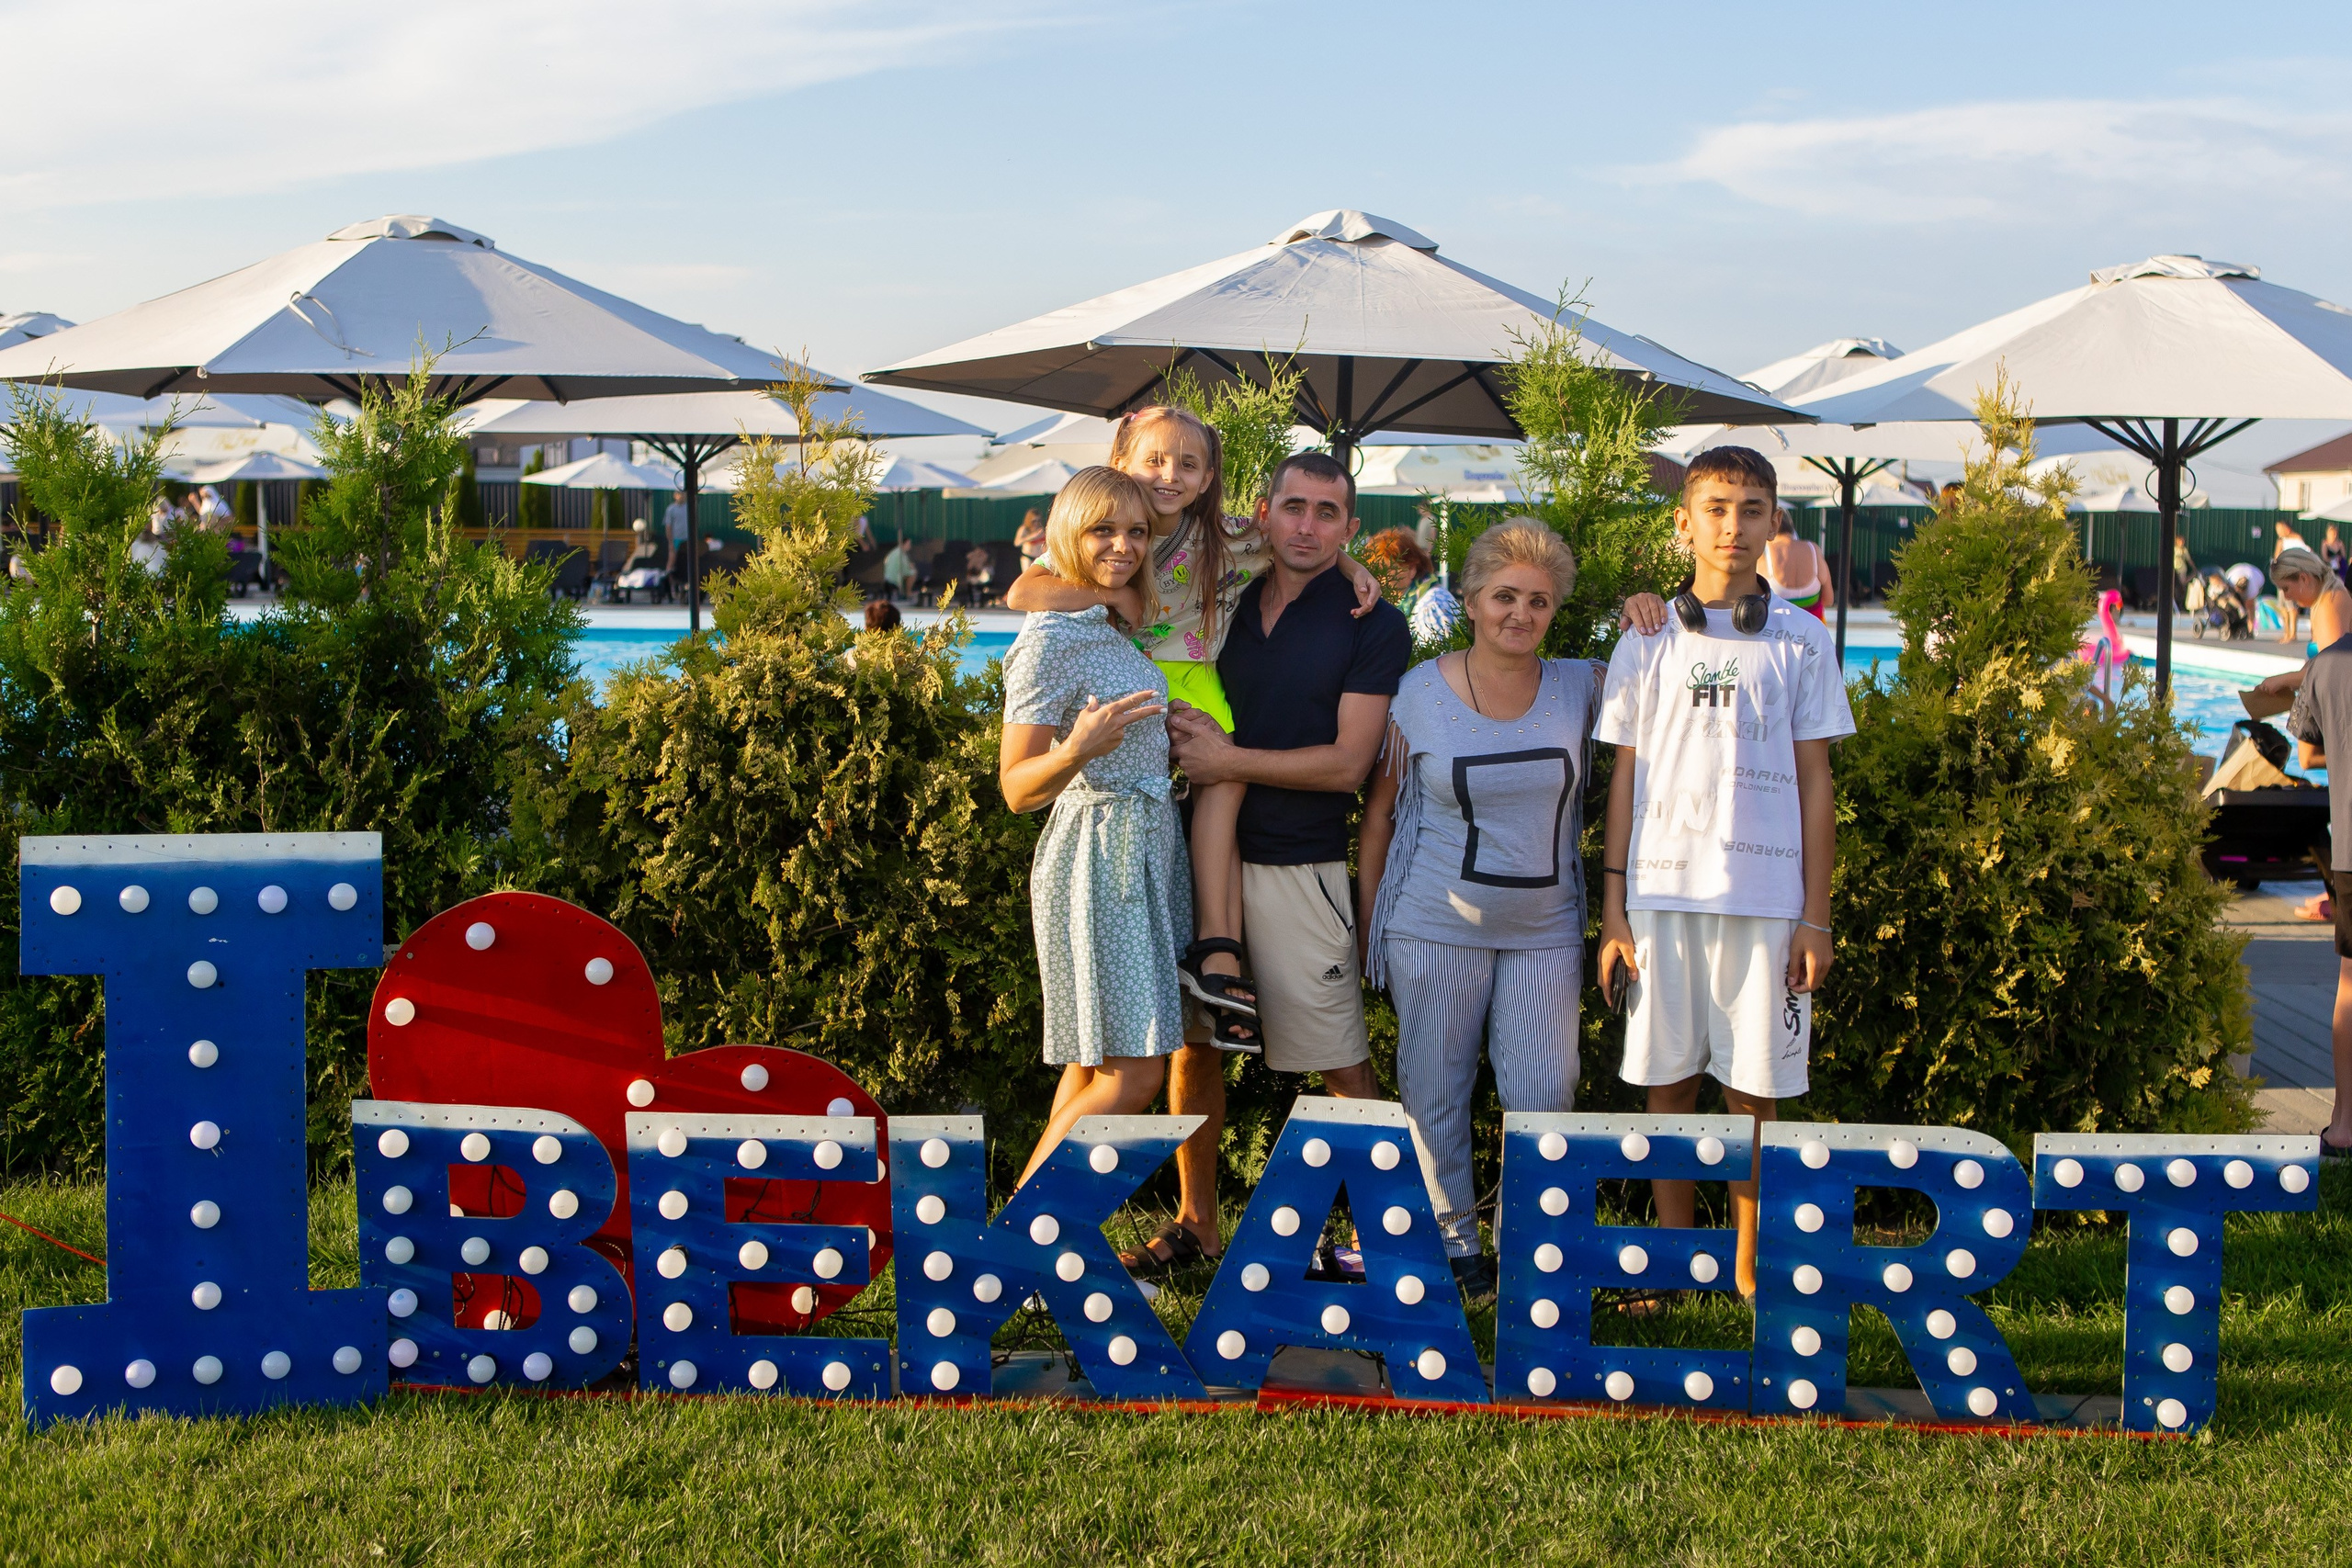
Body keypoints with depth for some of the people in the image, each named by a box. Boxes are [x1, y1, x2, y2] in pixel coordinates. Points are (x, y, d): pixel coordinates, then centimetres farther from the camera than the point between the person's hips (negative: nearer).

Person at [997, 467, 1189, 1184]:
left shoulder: (1122, 623, 11)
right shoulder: (1050, 640, -14)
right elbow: (1017, 789, -14)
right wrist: (1077, 750, -35)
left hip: (1149, 848, 9)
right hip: (1098, 855, -9)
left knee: (1094, 1063, 9)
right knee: (1131, 1073, -12)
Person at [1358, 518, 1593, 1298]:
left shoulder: (1580, 687, 2)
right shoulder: (1418, 694, -3)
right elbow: (1379, 816, 4)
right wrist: (1368, 928, 3)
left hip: (1545, 931, 2)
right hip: (1436, 927, -1)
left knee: (1544, 1099, -2)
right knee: (1435, 1092, 6)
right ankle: (1452, 1239, 21)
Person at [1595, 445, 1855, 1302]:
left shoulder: (1801, 641, 6)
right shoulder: (1648, 642, 8)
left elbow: (1814, 782, 7)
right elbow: (1626, 777, 9)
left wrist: (1816, 916, 2)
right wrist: (1612, 909, 3)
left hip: (1767, 897, -1)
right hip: (1662, 888, 1)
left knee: (1754, 1089, 2)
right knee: (1667, 1080, 4)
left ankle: (1750, 1267, 14)